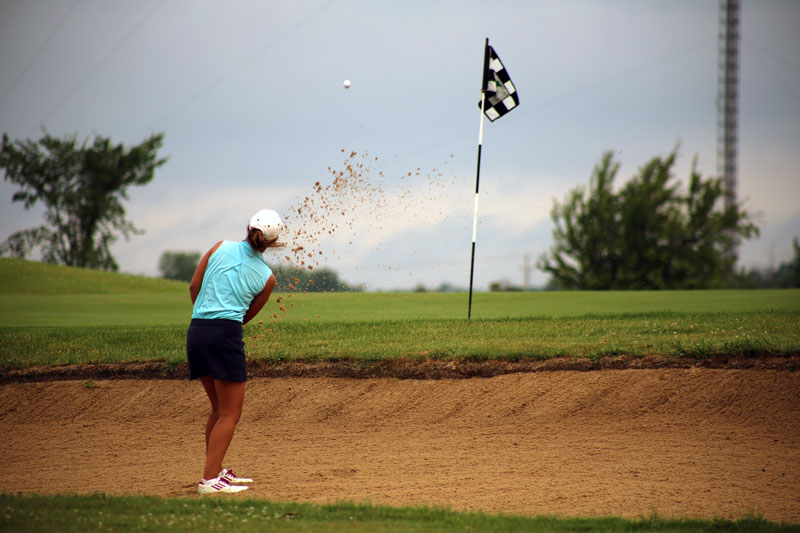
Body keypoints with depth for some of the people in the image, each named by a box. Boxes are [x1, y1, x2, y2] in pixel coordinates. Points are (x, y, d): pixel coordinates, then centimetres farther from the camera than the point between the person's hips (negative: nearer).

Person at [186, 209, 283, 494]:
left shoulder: (222, 247, 8)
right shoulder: (267, 277, 2)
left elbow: (194, 286, 10)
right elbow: (248, 315, 11)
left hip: (196, 331, 5)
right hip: (226, 335, -5)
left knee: (219, 408, 20)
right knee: (230, 414, 0)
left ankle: (215, 470, 26)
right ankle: (210, 479, -9)